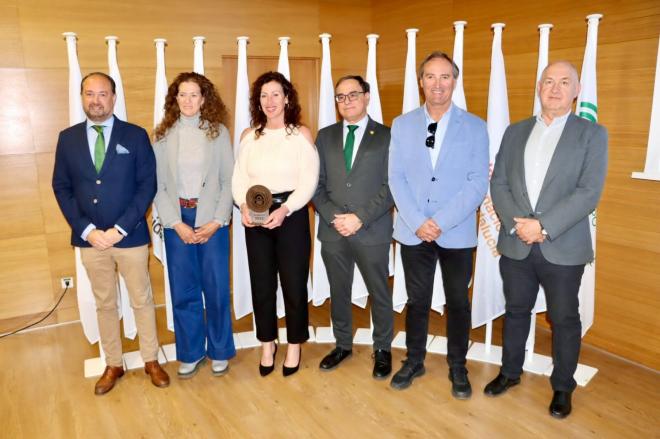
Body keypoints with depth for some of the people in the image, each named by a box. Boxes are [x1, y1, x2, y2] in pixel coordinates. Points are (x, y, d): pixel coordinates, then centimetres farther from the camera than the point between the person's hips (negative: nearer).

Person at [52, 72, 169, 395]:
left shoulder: (136, 135, -2)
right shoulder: (68, 138, 5)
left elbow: (148, 185, -7)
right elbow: (61, 187, 4)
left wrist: (120, 229, -14)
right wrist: (86, 230, -9)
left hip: (131, 236, -2)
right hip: (90, 238, 2)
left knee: (142, 301, 10)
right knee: (104, 304, 15)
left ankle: (151, 361, 27)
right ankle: (113, 365, 30)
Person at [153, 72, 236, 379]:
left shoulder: (218, 132, 1)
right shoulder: (163, 135, 4)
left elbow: (228, 181, 0)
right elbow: (158, 185, 1)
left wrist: (216, 221, -9)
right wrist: (176, 224, -8)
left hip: (211, 220, -1)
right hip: (177, 221, 1)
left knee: (216, 289, 5)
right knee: (183, 291, 8)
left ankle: (219, 352, 24)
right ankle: (191, 353, 25)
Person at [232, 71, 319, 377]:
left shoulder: (301, 133, -1)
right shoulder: (248, 135, 9)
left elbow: (309, 181, -8)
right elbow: (239, 178, 5)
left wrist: (285, 210, -20)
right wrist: (244, 206, -14)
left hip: (292, 214, -3)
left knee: (294, 283, 5)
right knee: (261, 284, 10)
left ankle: (294, 346, 25)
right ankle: (267, 345, 29)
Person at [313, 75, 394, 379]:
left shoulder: (386, 136, -1)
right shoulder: (325, 136, 10)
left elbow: (390, 186, -7)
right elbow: (317, 183, 6)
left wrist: (360, 218, -15)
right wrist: (333, 216, -9)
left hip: (372, 231, -3)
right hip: (332, 231, 3)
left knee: (379, 293, 9)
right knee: (338, 292, 15)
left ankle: (382, 349, 28)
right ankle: (343, 344, 34)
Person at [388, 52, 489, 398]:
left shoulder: (474, 127, -1)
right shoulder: (401, 125, 4)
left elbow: (477, 183, -7)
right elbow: (397, 179, -1)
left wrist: (440, 222, -15)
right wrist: (417, 222, -12)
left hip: (457, 233, -1)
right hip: (413, 232, 1)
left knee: (458, 302, 12)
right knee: (417, 300, 14)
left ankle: (457, 367, 31)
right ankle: (414, 361, 32)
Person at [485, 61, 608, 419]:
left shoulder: (592, 134, 0)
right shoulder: (515, 132, 9)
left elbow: (589, 192, -11)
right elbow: (498, 184, 2)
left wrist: (544, 226, -19)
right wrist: (517, 224, -13)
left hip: (563, 248, -2)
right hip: (515, 244, 3)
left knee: (564, 319, 10)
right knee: (516, 311, 16)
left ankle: (563, 387, 30)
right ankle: (510, 372, 35)